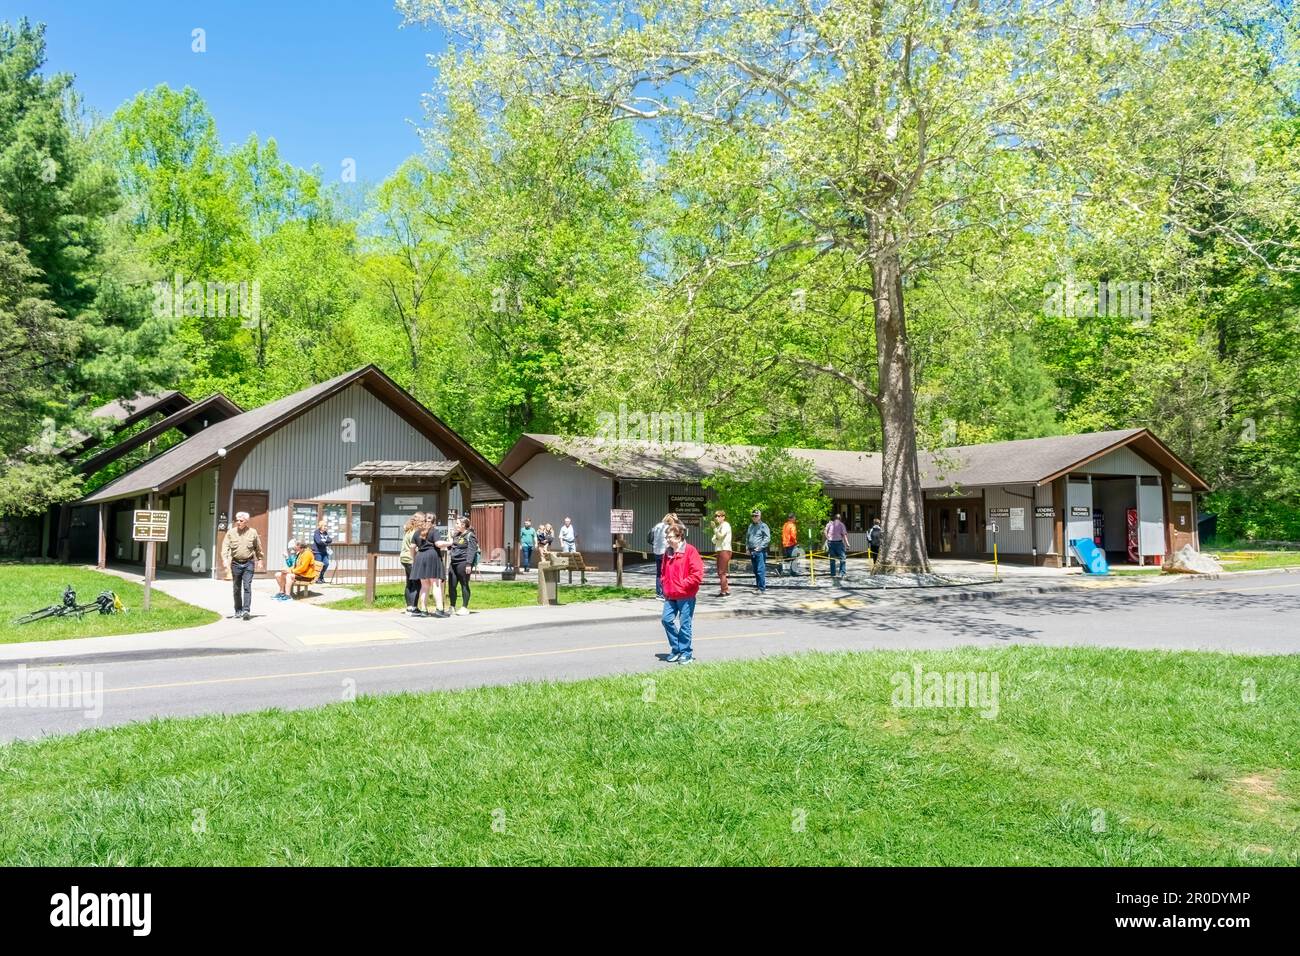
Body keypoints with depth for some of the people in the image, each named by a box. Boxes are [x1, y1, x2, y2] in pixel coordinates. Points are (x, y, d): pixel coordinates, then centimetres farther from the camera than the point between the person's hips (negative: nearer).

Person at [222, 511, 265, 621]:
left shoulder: (252, 532, 2)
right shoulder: (231, 532, 2)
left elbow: (258, 548, 12)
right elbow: (225, 547, -5)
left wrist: (260, 560, 13)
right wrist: (225, 559, -18)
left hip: (248, 563, -2)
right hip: (236, 563, 2)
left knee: (247, 586, -12)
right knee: (237, 589, 10)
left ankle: (246, 610, -16)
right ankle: (238, 610, 21)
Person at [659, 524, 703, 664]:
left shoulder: (690, 551, -11)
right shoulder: (668, 553, 11)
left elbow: (698, 574, -16)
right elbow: (664, 572, 23)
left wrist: (683, 585, -15)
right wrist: (666, 587, 9)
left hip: (686, 596, -6)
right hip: (670, 596, 6)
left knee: (684, 624, 0)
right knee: (667, 619, 1)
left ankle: (686, 653, 13)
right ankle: (676, 649, 17)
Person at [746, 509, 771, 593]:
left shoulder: (763, 526, -3)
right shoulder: (750, 526, 19)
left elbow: (767, 538, -10)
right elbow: (747, 537, 27)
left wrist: (760, 547, -16)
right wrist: (747, 547, 15)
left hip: (760, 551, -8)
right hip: (752, 551, 8)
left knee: (760, 570, -12)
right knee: (755, 571, 11)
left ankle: (762, 589, -11)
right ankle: (759, 587, 18)